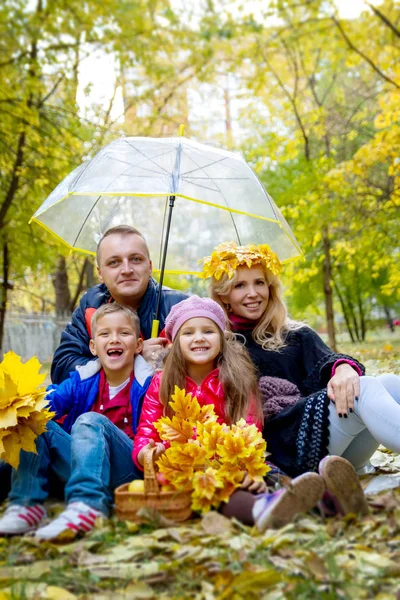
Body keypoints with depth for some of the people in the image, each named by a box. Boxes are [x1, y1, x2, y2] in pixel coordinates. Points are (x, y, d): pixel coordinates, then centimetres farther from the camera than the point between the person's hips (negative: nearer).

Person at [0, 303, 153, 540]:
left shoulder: (148, 383, -6)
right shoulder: (82, 379, 5)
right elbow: (52, 399, -11)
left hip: (131, 470, -5)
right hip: (82, 464, 5)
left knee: (90, 422, -28)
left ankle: (88, 505, -44)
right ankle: (27, 504, -16)